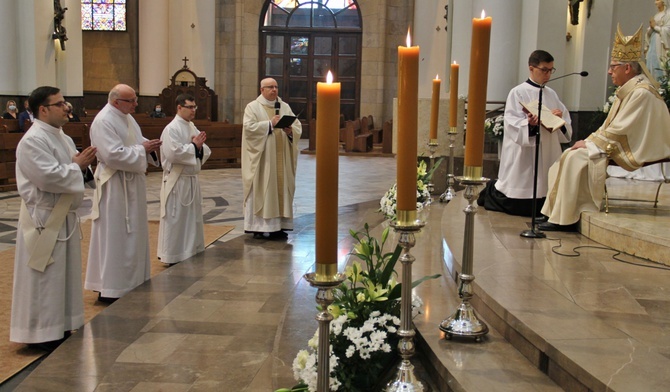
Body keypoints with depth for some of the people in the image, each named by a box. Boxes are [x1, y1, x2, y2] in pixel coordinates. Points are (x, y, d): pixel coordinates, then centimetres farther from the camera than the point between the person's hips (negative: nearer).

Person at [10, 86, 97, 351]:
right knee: (44, 279, 0)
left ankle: (59, 327, 28)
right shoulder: (32, 141, -17)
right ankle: (42, 333, 11)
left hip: (63, 215, 9)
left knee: (63, 275, 16)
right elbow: (49, 177, -26)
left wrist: (82, 164, -6)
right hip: (44, 218, -9)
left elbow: (69, 172, 16)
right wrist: (77, 165, -13)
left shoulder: (63, 138, 11)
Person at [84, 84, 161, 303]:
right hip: (115, 186, -10)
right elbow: (113, 155, -25)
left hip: (132, 184, 10)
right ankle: (110, 289, 5)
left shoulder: (126, 118, 11)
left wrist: (148, 146, -3)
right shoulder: (104, 121, -18)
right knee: (115, 236, -4)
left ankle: (129, 281, 27)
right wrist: (142, 149, -18)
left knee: (132, 233, 16)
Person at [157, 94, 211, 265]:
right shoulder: (171, 129, -14)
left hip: (191, 179, 9)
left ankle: (191, 251, 27)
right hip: (177, 181, -8)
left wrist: (200, 147, -11)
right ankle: (172, 256, 8)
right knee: (175, 219, -1)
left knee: (192, 217, 15)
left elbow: (206, 151, 12)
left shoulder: (192, 127, 12)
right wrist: (194, 146, -15)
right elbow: (173, 153, -26)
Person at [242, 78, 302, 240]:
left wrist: (290, 131, -15)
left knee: (281, 188, 4)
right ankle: (259, 226, 3)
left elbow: (298, 127, 7)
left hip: (281, 157, 5)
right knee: (261, 189, -3)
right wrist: (270, 124, -20)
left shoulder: (285, 107, 12)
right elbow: (249, 127, -15)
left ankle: (278, 226, 10)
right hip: (262, 157, -4)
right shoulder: (252, 107, -1)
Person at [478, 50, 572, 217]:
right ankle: (490, 191, 26)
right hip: (524, 155, -6)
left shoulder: (551, 94, 14)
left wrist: (560, 119, -8)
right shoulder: (518, 92, -4)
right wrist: (529, 124, -33)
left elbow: (566, 126, 14)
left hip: (547, 155, 6)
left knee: (537, 208, 7)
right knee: (518, 206, -3)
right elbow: (512, 124, -14)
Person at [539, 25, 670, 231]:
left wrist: (589, 143, -12)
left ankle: (564, 218, -15)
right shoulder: (628, 90, 14)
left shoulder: (642, 93, -19)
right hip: (619, 146, 10)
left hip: (631, 154, -10)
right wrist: (590, 140, 1)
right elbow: (610, 127, 15)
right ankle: (560, 213, 0)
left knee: (576, 158, -20)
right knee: (571, 155, 2)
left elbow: (620, 130, -21)